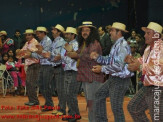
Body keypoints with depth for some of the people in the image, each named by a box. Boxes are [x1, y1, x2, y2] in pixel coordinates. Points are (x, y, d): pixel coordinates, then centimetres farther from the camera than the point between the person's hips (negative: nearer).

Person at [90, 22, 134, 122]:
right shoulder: (116, 44, 12)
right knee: (99, 94, 21)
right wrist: (97, 57, 2)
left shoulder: (123, 45, -19)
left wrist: (102, 69, -17)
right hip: (113, 78, 11)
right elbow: (109, 60, 16)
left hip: (120, 80, -11)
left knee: (116, 108, -5)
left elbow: (119, 66, -25)